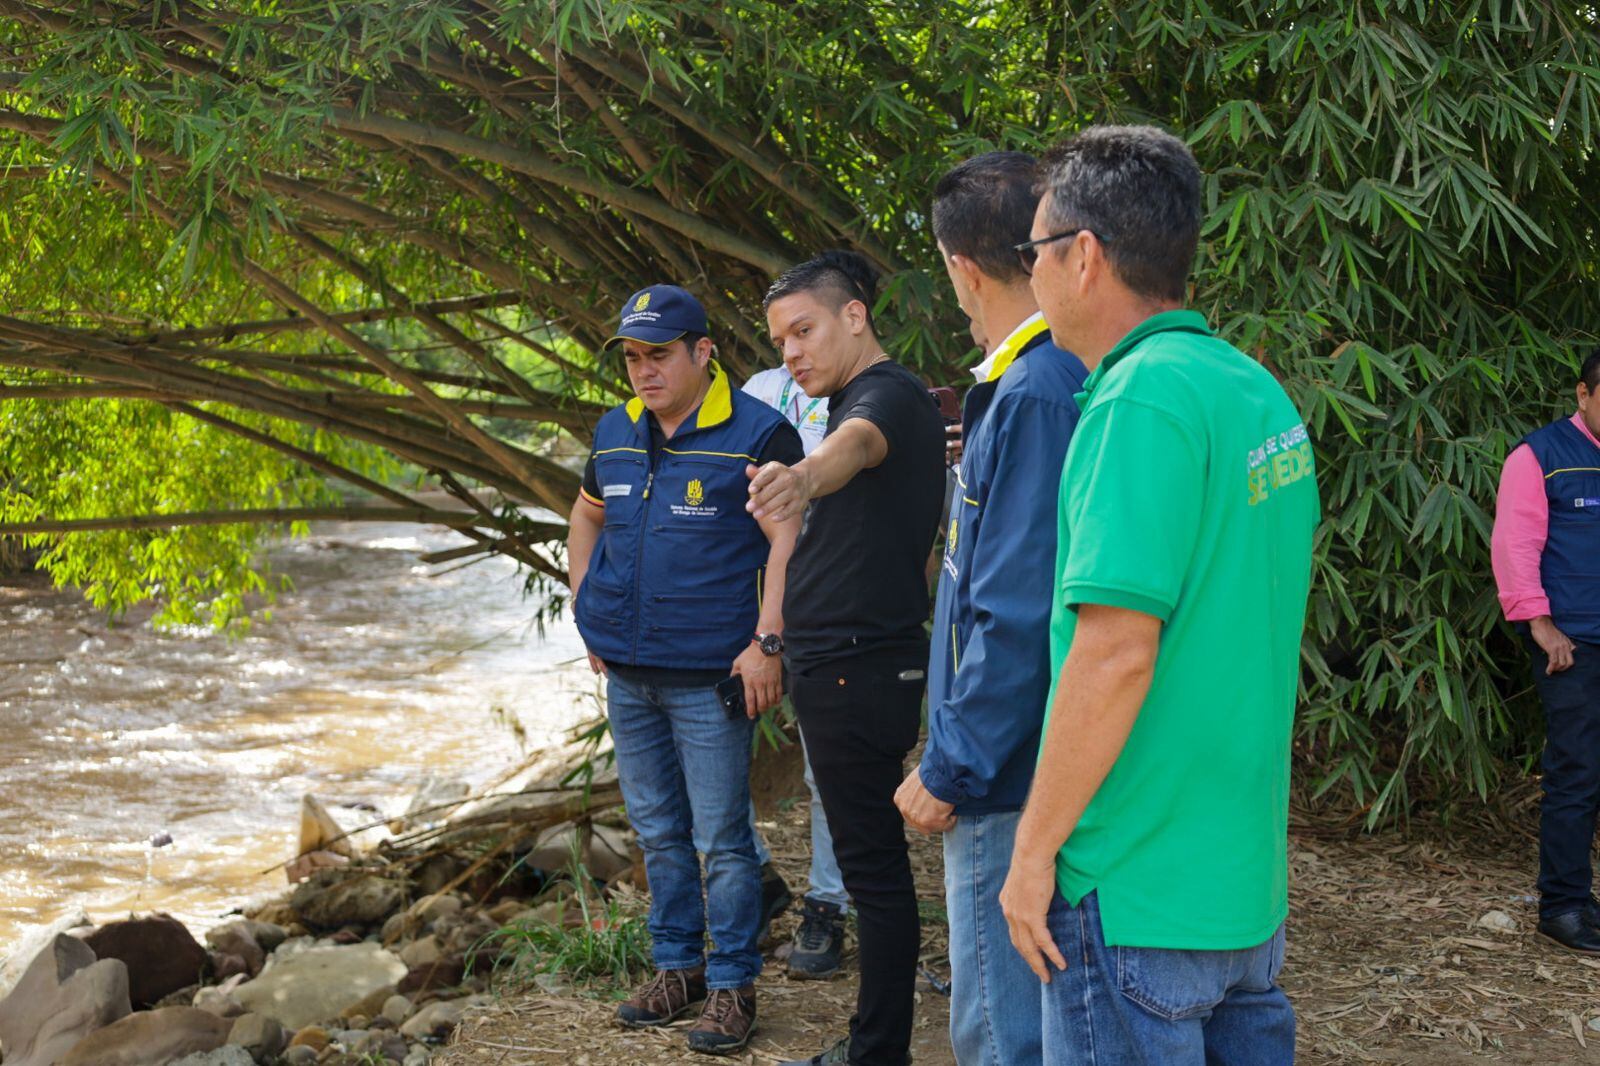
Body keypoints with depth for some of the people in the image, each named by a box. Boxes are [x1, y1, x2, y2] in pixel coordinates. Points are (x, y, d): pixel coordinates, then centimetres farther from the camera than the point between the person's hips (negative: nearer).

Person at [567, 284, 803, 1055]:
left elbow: (789, 538, -15)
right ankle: (677, 965, 27)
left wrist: (766, 643, -21)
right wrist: (585, 608, 16)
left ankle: (733, 984, 10)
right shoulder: (616, 434, 9)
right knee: (657, 832, 15)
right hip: (626, 674, 7)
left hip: (708, 676, -6)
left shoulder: (755, 434, -11)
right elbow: (586, 516, 25)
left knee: (721, 838, 0)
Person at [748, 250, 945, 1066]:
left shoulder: (887, 394, -16)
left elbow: (856, 445, -42)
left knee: (873, 862, -6)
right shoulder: (858, 399, 17)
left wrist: (804, 477, -63)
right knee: (868, 856, 16)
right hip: (836, 664, 11)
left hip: (859, 667, -11)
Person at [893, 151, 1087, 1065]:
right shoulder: (1080, 376, 9)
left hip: (1015, 785, -10)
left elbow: (1019, 617, -23)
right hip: (1054, 777, 10)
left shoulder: (1032, 397, -21)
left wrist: (950, 769, -16)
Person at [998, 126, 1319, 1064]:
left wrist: (1035, 849, -16)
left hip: (1139, 898, -9)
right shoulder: (1260, 391, 9)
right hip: (1251, 879, 9)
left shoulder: (1142, 401, -19)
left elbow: (1115, 654, -24)